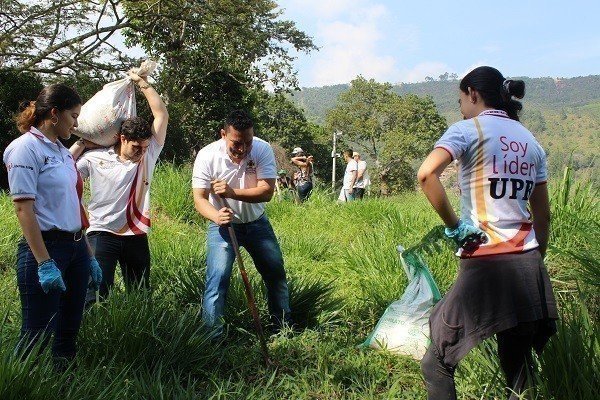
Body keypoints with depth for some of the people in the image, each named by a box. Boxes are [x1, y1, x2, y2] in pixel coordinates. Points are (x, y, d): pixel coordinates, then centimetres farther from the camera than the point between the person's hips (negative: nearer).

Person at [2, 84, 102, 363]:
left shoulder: (63, 152, 15)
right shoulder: (25, 148, -9)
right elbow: (23, 209, -15)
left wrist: (89, 256, 16)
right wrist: (45, 264, -21)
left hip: (76, 247, 8)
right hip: (45, 247, -8)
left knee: (69, 332, 12)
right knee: (37, 337, -4)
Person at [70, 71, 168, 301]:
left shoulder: (148, 155, 3)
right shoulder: (96, 158, 0)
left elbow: (162, 115, 1)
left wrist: (142, 83, 3)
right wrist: (81, 143, 1)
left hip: (137, 236, 3)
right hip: (103, 234, -3)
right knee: (96, 295, -12)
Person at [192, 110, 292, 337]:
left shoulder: (262, 150, -18)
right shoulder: (207, 156, -21)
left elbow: (267, 191, -26)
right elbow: (199, 198, -22)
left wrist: (232, 193, -40)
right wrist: (216, 216, -43)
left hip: (257, 223, 3)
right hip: (223, 224, -3)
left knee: (276, 274, 13)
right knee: (217, 280, -14)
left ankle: (283, 327, 33)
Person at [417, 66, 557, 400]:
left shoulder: (469, 129, -3)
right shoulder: (531, 140, 15)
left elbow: (427, 174, -22)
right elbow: (543, 215, 15)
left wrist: (454, 225, -13)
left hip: (484, 263, -6)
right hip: (528, 265, 6)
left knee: (437, 365, 3)